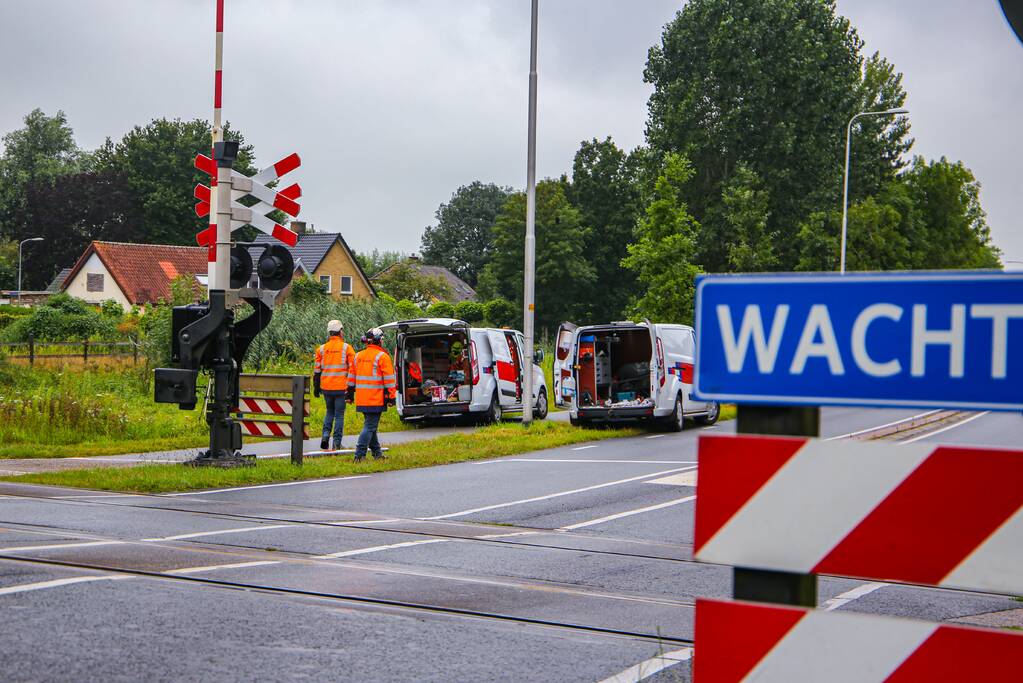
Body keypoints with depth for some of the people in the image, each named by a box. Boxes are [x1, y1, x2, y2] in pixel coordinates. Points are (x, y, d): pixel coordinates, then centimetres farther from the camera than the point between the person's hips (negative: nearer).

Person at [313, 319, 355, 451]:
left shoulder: (321, 349, 6)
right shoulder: (347, 348, -3)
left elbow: (317, 370, 8)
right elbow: (352, 368, -6)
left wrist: (316, 387, 14)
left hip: (326, 386, 3)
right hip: (341, 387, -3)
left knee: (329, 412, 20)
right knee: (339, 415, 4)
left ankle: (325, 435, 0)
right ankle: (336, 444, 1)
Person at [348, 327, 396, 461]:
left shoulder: (358, 356, 12)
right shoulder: (382, 356, -9)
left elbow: (352, 376, 18)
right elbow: (389, 379, -10)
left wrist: (350, 393, 24)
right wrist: (392, 396, -7)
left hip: (361, 399, 7)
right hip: (376, 400, -7)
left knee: (370, 425, 17)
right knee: (370, 426, -7)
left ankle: (377, 452, 25)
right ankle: (360, 454, -14)